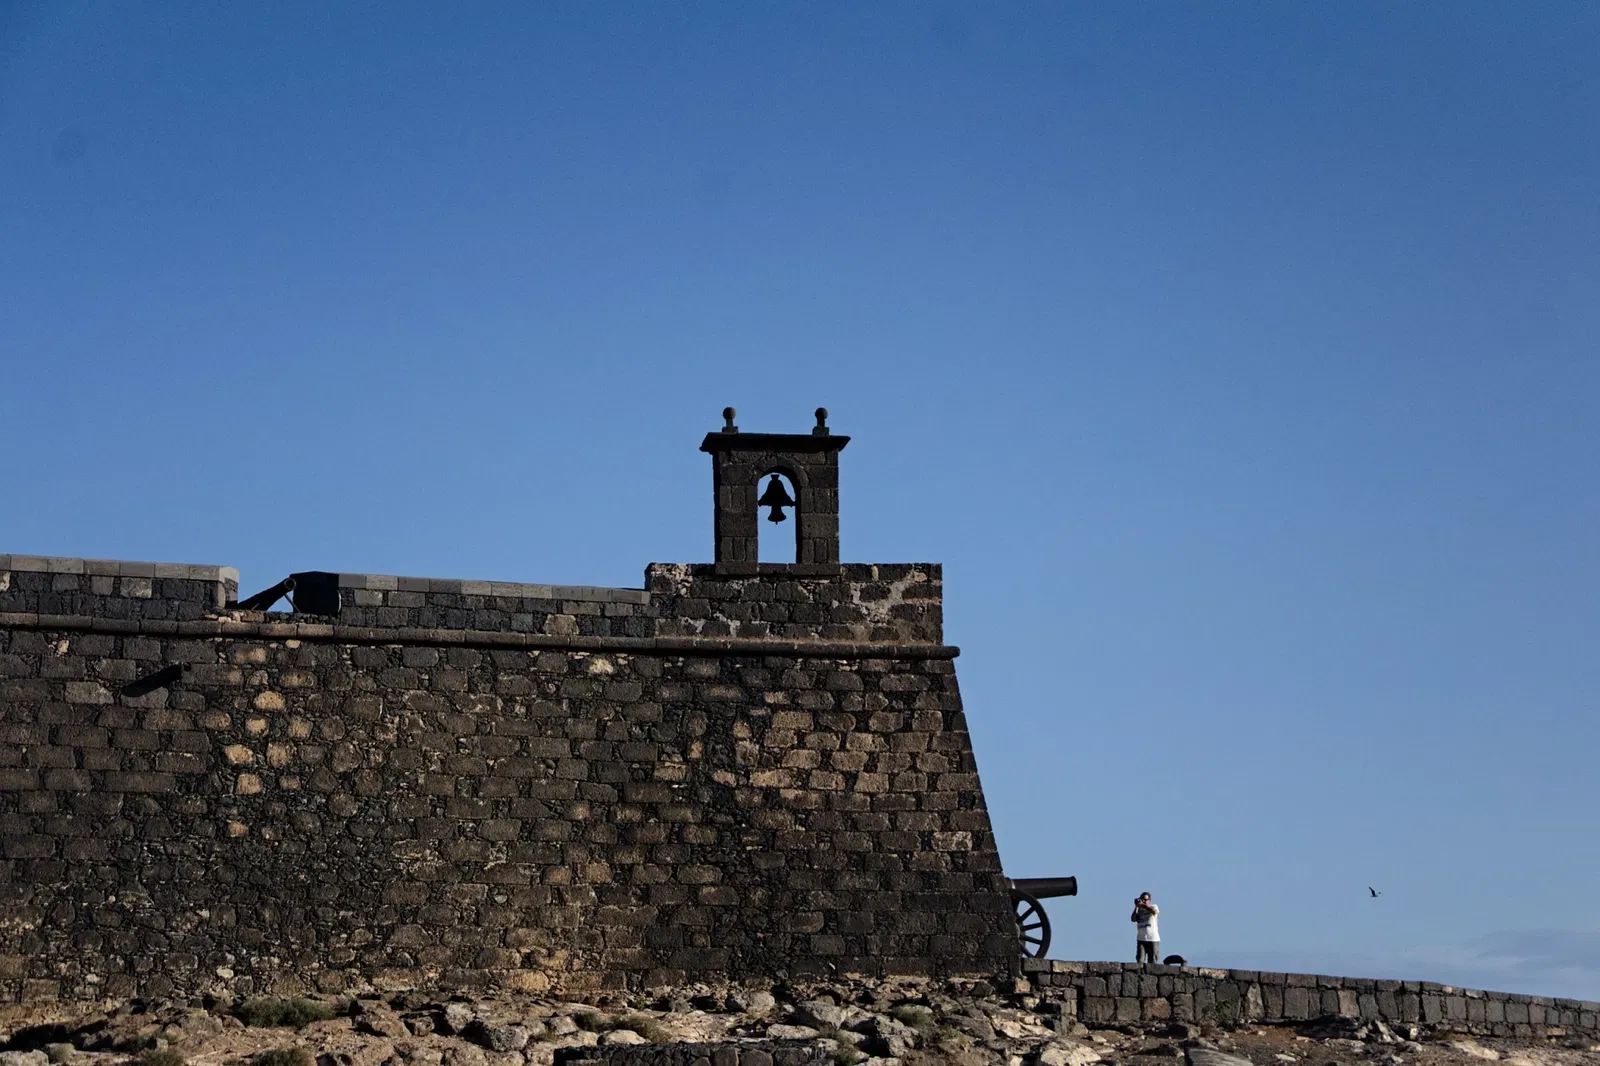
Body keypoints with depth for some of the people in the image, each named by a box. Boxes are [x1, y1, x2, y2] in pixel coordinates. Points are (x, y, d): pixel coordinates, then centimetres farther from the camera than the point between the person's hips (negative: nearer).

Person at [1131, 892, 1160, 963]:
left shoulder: (1153, 907, 5)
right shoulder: (1139, 910, 12)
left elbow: (1155, 912, -19)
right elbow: (1133, 919, -3)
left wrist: (1143, 905, -21)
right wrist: (1136, 907, -8)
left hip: (1153, 939, -2)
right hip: (1141, 939, 2)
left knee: (1152, 961, 0)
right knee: (1140, 961, -9)